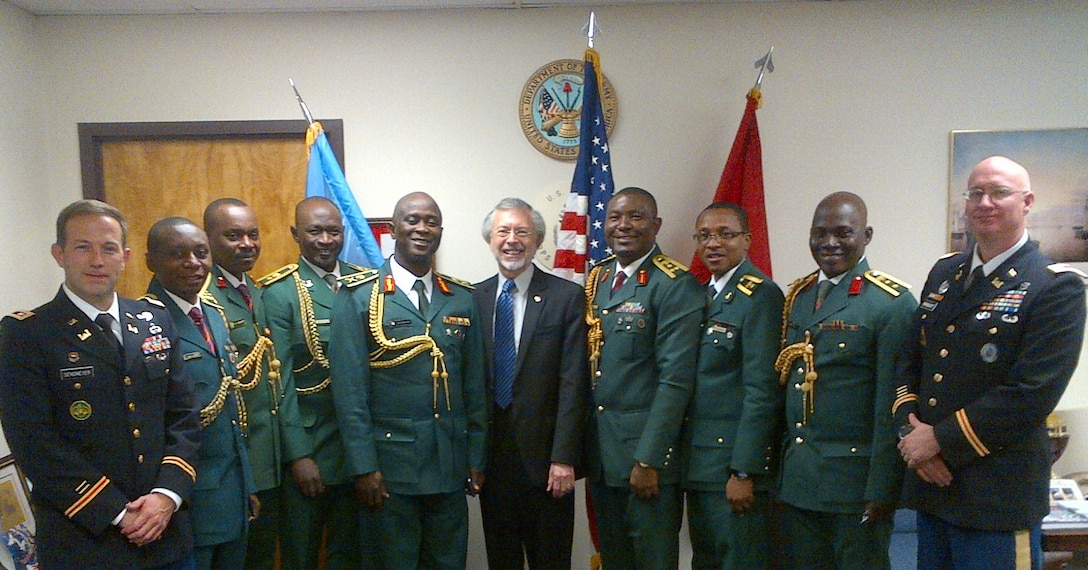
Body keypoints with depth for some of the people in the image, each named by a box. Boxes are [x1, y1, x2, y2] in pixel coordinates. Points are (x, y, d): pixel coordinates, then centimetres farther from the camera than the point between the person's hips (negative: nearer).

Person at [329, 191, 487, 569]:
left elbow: (474, 385, 8)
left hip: (451, 465, 4)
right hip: (390, 466, -3)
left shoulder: (462, 298, 7)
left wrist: (476, 457, 7)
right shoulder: (358, 297, -5)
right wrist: (364, 466, -11)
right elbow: (349, 390, -8)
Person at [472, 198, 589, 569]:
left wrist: (564, 457, -14)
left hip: (544, 456, -3)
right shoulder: (474, 298, 5)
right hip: (491, 456, 3)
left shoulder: (567, 297, -5)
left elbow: (573, 383, -9)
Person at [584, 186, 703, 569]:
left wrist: (648, 459, -19)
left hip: (647, 451, -6)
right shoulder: (596, 279, 9)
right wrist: (583, 445, 6)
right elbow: (587, 365, 10)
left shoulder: (676, 286, -12)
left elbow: (675, 379, -17)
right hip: (600, 451, 6)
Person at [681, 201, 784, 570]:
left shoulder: (761, 295, -13)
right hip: (698, 465, 8)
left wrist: (744, 471, -19)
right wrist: (685, 458, 9)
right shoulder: (703, 295, 13)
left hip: (736, 461, -8)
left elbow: (762, 390, -18)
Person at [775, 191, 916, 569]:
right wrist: (782, 467, 11)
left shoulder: (892, 303, -11)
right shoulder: (797, 296, 9)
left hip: (856, 482, -6)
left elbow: (892, 407, -14)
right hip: (795, 481, 6)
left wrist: (882, 489, -15)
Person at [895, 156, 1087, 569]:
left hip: (998, 495, -5)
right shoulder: (944, 272, 10)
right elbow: (910, 361, 9)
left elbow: (1032, 395, -19)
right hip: (929, 484, 6)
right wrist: (912, 433, -6)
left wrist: (940, 439, -16)